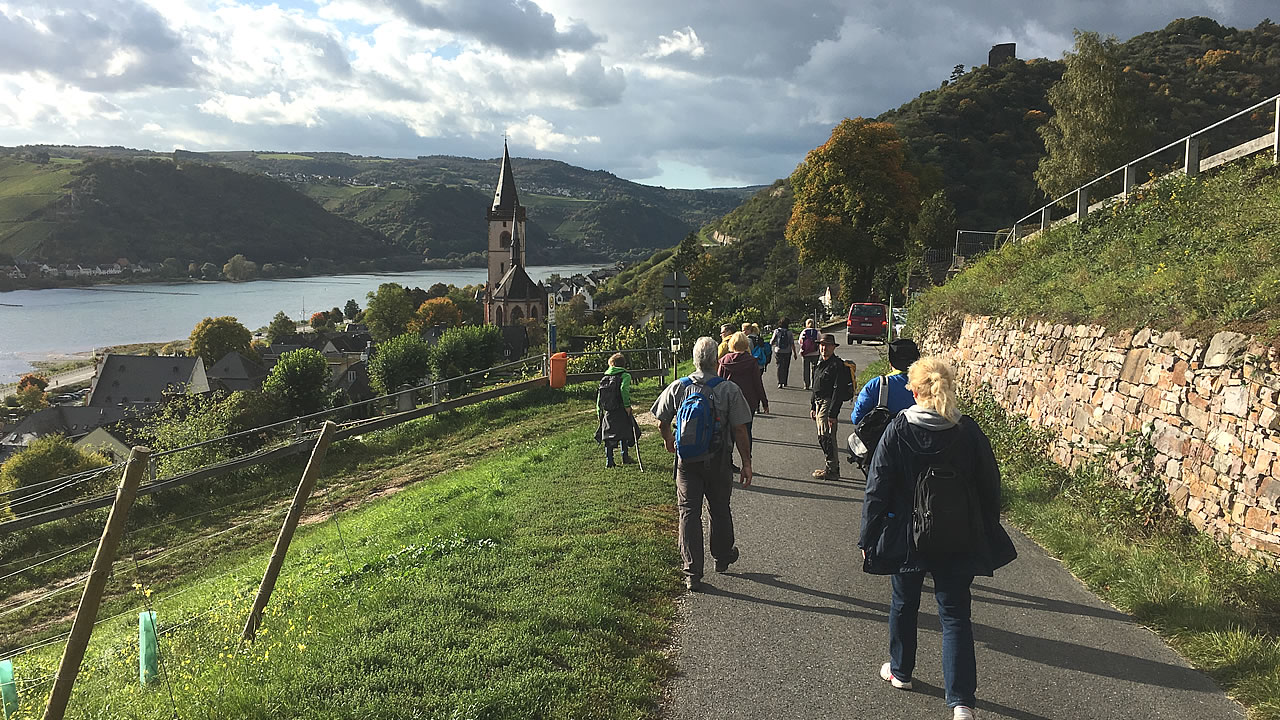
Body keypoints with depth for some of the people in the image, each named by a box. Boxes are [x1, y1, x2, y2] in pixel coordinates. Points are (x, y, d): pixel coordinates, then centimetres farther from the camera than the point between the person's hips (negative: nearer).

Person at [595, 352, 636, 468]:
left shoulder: (605, 377, 13)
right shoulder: (625, 375, -3)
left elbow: (599, 396, 11)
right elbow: (624, 389, -21)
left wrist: (599, 412, 15)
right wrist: (627, 405, -19)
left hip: (607, 411, 4)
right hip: (621, 411, -4)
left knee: (608, 436, 8)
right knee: (624, 433, 10)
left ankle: (609, 461, 6)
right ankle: (625, 457, 12)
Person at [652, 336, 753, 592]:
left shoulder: (677, 388, -7)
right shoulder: (730, 389, -13)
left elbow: (662, 423, 4)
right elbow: (739, 430, -12)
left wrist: (668, 439, 25)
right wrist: (746, 462, -2)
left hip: (687, 462, 0)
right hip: (718, 462, 0)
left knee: (689, 514, 6)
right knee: (719, 510, 19)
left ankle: (692, 574, 6)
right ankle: (723, 558, 39)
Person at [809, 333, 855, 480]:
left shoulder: (837, 365, -13)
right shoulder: (820, 364, 15)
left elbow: (838, 391, -19)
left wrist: (833, 413, -22)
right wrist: (813, 407, 19)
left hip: (829, 404, -9)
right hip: (819, 403, 9)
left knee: (826, 438, -9)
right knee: (823, 438, 12)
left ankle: (832, 471, -2)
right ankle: (833, 467, 21)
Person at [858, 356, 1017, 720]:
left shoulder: (897, 431, -14)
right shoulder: (969, 432, -9)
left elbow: (877, 489, -10)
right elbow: (990, 489, -1)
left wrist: (868, 539, 0)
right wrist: (988, 538, 12)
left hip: (907, 539, -1)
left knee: (904, 605, 20)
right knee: (955, 615, 7)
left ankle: (900, 671, 39)